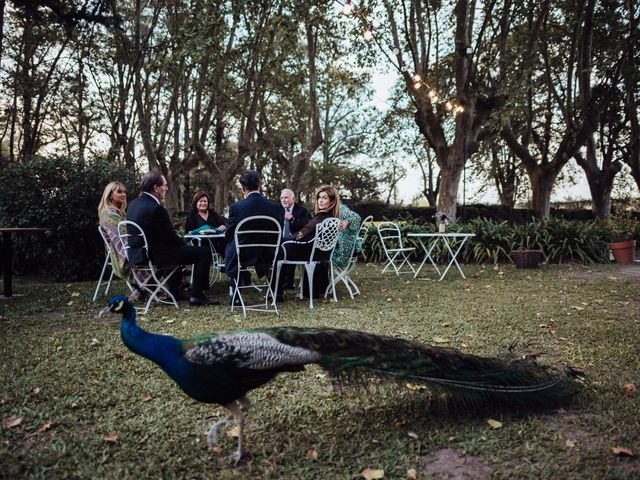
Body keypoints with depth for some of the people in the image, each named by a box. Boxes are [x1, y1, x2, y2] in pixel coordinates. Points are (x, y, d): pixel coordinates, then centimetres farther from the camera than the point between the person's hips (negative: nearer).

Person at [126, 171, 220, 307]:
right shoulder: (156, 208, -21)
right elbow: (170, 237, -15)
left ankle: (174, 292, 38)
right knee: (204, 252, -4)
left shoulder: (134, 204, 8)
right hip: (154, 256, -10)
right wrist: (184, 244, 6)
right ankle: (196, 296, 0)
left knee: (178, 248, 37)